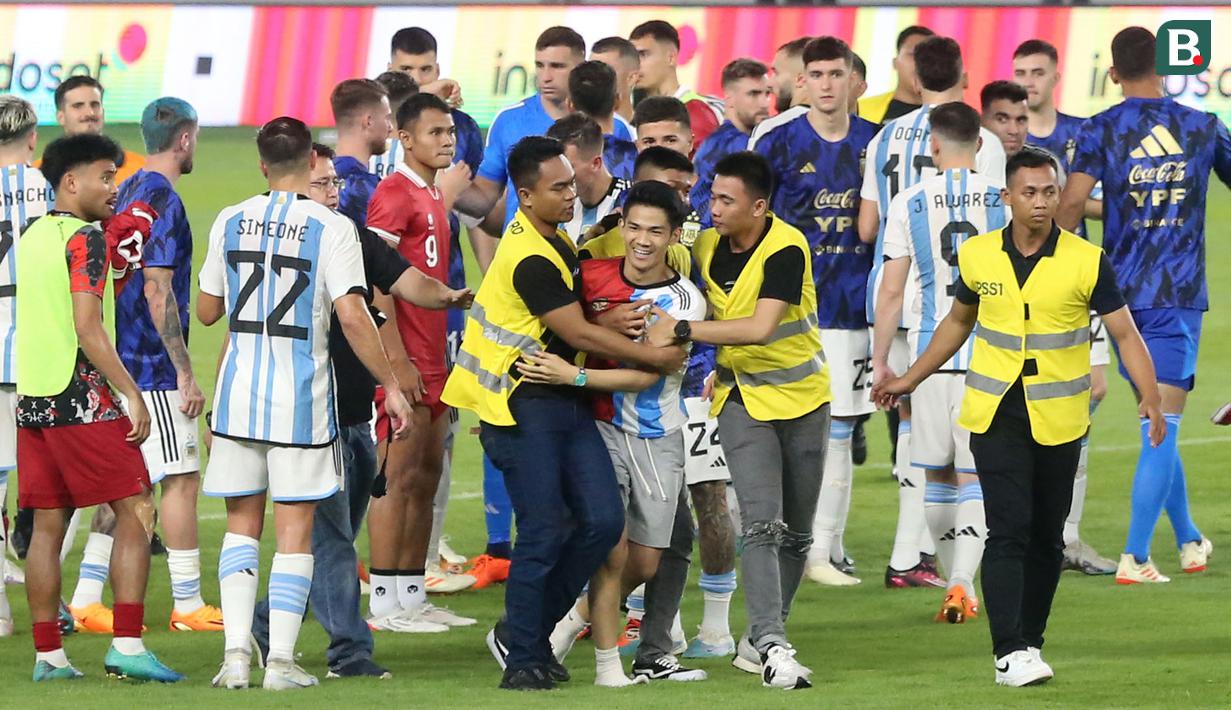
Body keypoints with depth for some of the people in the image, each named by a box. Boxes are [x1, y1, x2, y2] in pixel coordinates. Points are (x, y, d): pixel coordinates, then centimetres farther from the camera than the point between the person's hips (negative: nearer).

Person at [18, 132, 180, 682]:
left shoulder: (33, 236, 14)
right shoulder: (85, 239, -11)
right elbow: (87, 328, -18)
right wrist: (131, 393, -16)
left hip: (32, 401, 8)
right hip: (82, 399, -8)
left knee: (48, 523, 8)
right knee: (135, 512, -3)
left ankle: (47, 655, 7)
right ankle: (126, 646, -12)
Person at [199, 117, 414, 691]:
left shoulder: (230, 223, 3)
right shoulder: (331, 228, -8)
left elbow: (207, 311, 12)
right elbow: (351, 315, -16)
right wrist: (391, 386, -9)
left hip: (240, 387, 3)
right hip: (301, 391, -3)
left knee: (242, 523, 12)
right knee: (295, 530, 3)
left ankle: (236, 651, 0)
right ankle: (281, 660, 0)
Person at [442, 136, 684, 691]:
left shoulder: (555, 239, 13)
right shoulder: (530, 259, -18)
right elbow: (578, 333, -16)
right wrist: (654, 357, -7)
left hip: (564, 400, 9)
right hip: (523, 407, -9)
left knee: (603, 521, 0)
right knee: (545, 532, -9)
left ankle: (528, 630, 14)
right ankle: (522, 660, 3)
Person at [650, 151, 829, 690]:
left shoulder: (786, 250, -19)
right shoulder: (706, 247, -3)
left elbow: (761, 326, -29)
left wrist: (682, 330, -28)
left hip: (803, 399, -2)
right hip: (743, 400, 2)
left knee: (796, 533, 8)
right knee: (761, 524, -15)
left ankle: (760, 639, 23)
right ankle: (772, 646, -21)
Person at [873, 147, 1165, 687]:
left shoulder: (1086, 261, -6)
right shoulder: (978, 256, 1)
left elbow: (1126, 333, -6)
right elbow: (958, 322, 19)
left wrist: (1150, 396, -20)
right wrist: (911, 378, 22)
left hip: (1058, 419, 0)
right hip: (995, 414, 0)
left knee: (1046, 536, 8)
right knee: (1009, 531, -12)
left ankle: (1030, 641, 21)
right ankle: (1009, 652, -17)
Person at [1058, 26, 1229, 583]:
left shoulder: (1100, 131, -3)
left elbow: (1072, 201, -16)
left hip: (1121, 292, 2)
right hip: (1180, 293, -2)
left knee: (1157, 420, 17)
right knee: (1162, 427, -3)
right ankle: (1134, 557, -11)